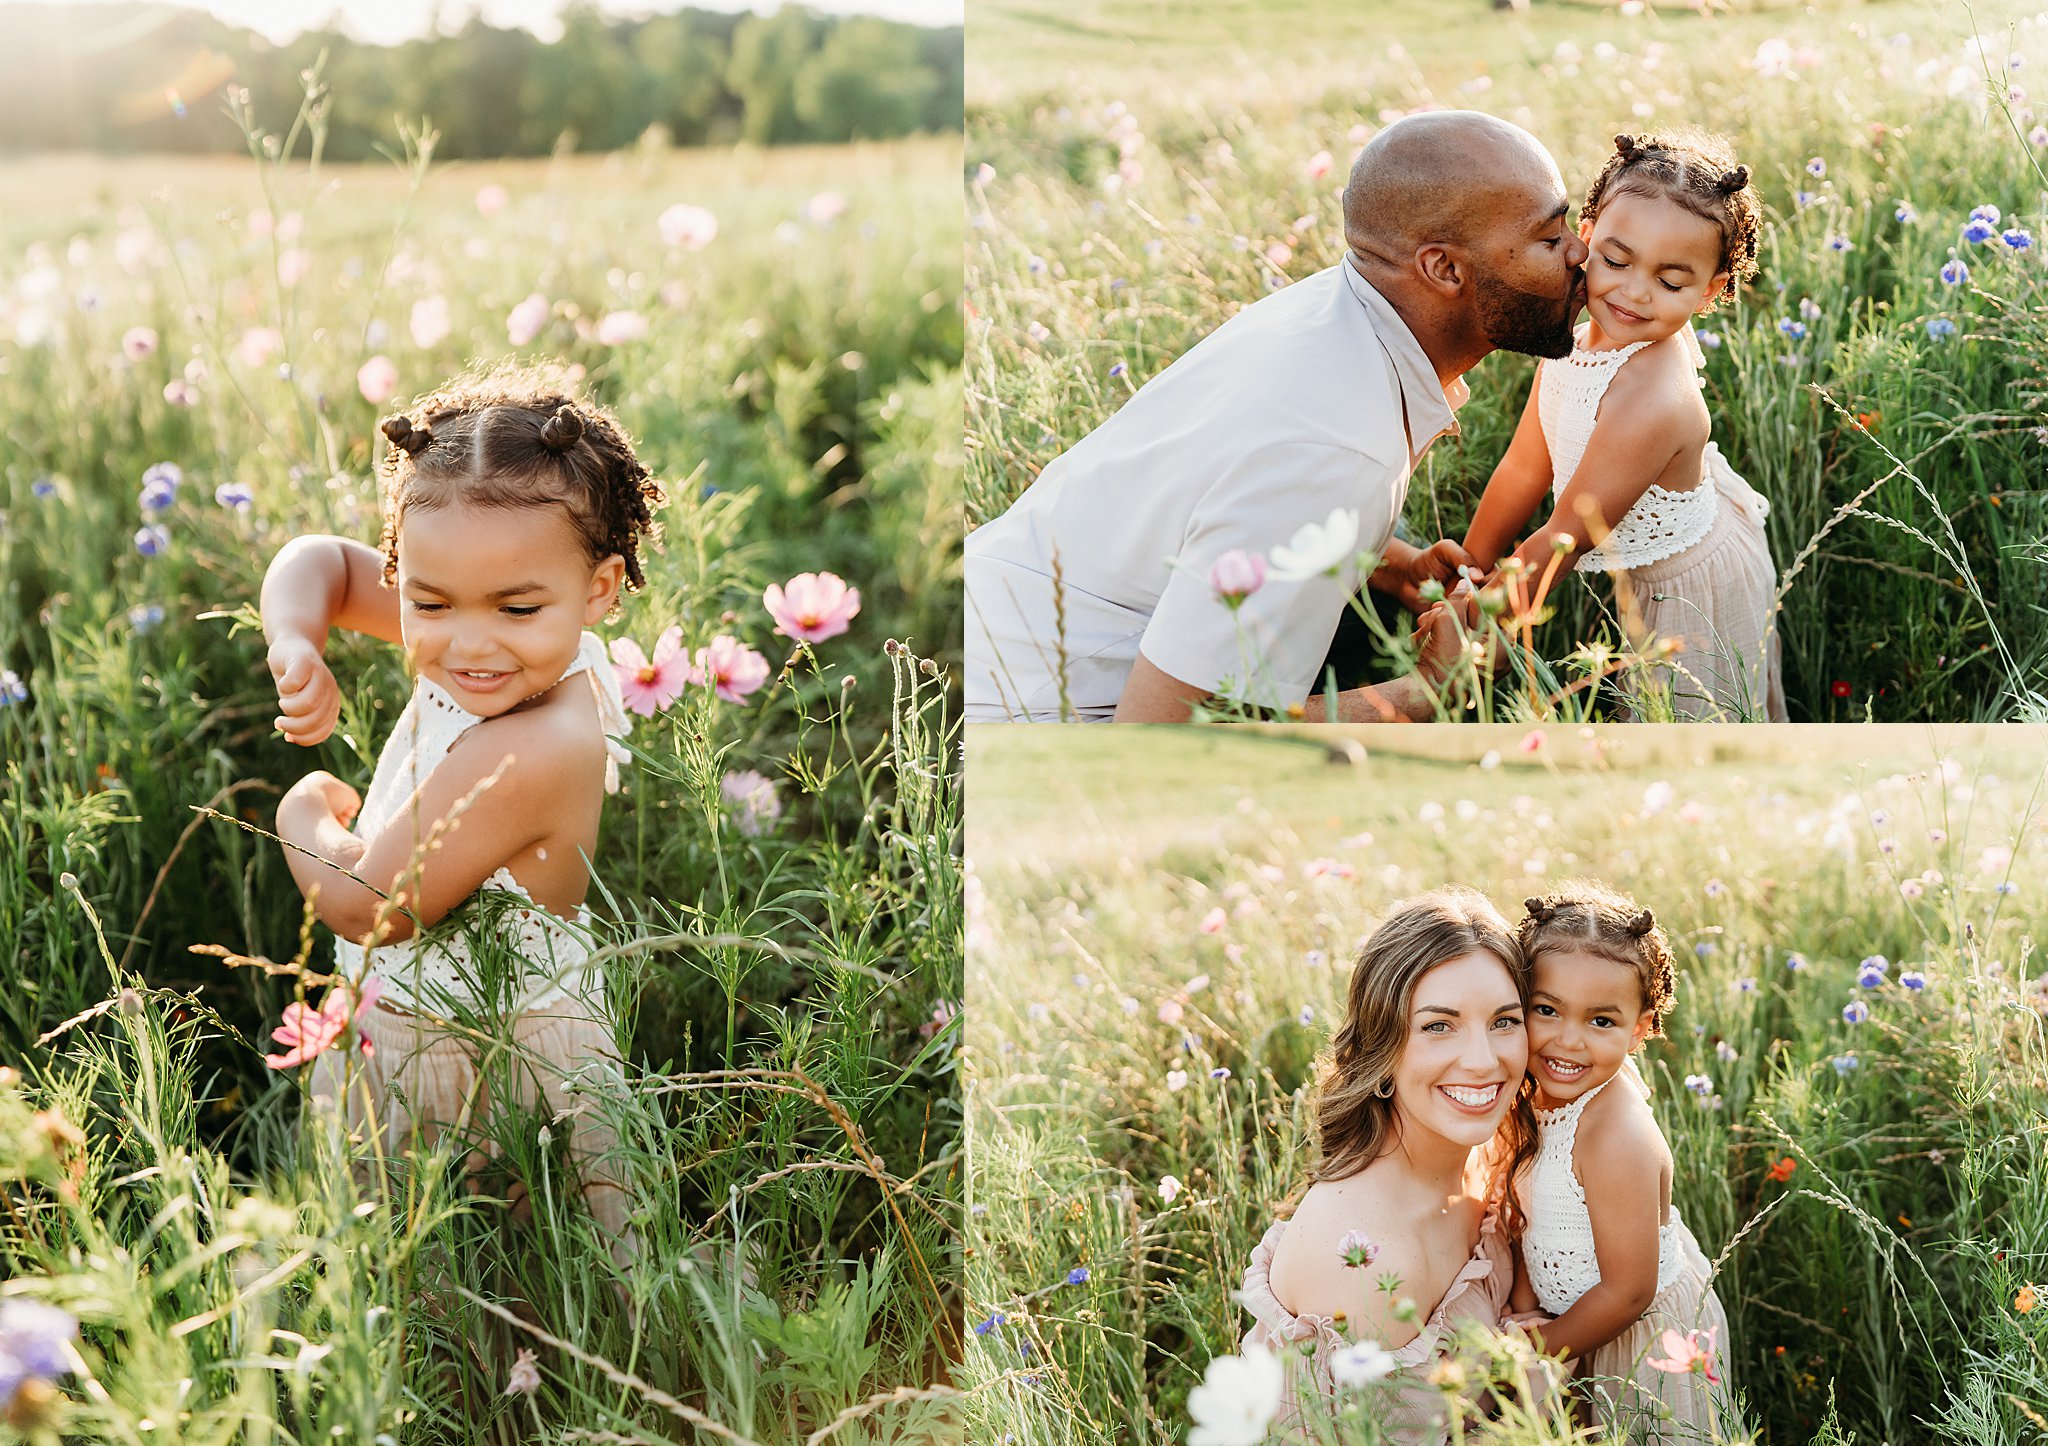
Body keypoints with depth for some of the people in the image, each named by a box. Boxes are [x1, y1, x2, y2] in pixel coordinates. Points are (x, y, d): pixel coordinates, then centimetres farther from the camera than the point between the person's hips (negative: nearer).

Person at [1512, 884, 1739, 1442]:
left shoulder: (1616, 1137, -33)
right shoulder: (1550, 1094, -9)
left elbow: (1628, 1291, -27)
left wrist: (1536, 1351, -15)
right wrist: (1523, 1301, -7)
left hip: (1653, 1348, -7)